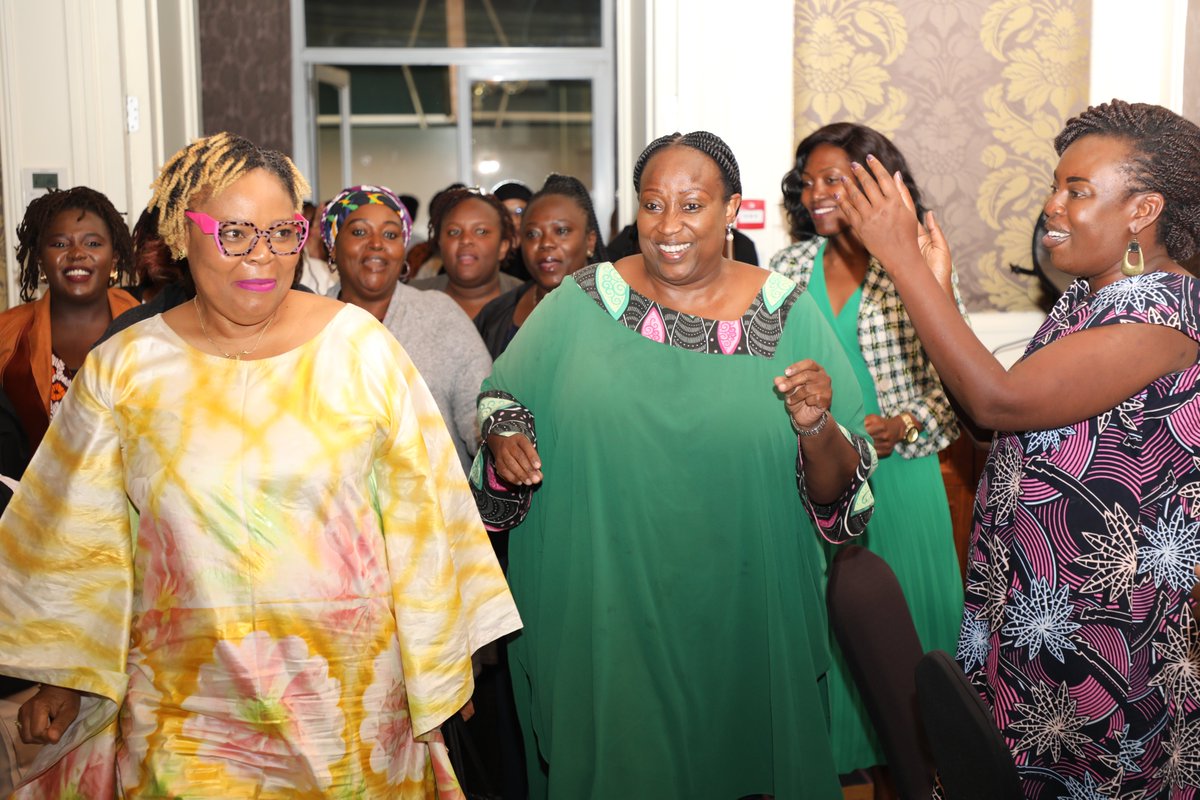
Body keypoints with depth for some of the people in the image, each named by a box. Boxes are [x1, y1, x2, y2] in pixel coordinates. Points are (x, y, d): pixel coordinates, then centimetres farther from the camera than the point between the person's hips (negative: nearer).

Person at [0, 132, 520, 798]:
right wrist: (60, 678, 7)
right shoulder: (125, 367, -1)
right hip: (186, 699, 0)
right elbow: (81, 534, 6)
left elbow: (416, 512, 0)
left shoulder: (358, 344, -4)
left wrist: (441, 658, 3)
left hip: (348, 688, 0)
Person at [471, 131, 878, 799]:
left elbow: (837, 494, -2)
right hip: (600, 620, 0)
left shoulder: (788, 316, -2)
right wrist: (505, 439, -12)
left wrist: (816, 428, -22)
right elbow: (501, 401, 9)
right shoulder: (580, 304, -1)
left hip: (740, 624, 0)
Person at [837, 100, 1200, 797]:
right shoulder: (1087, 296, 8)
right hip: (1028, 596, 9)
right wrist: (935, 291, 0)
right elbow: (1009, 422, 6)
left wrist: (905, 262, -27)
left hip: (1099, 612, -9)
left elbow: (1000, 401, -28)